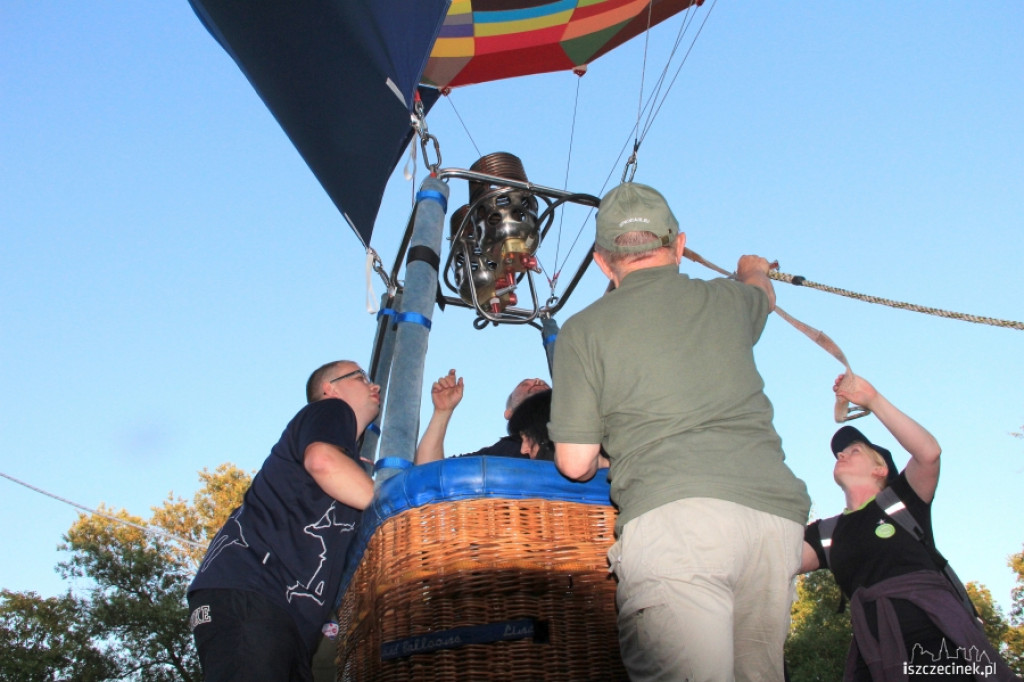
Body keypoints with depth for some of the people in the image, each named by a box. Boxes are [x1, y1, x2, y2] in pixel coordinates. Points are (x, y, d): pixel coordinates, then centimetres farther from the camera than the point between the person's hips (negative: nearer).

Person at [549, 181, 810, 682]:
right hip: (775, 508, 5)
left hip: (674, 513, -4)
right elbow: (763, 293, 48)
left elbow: (575, 464, 9)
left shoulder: (583, 330, 10)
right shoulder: (728, 301, 21)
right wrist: (754, 270, 72)